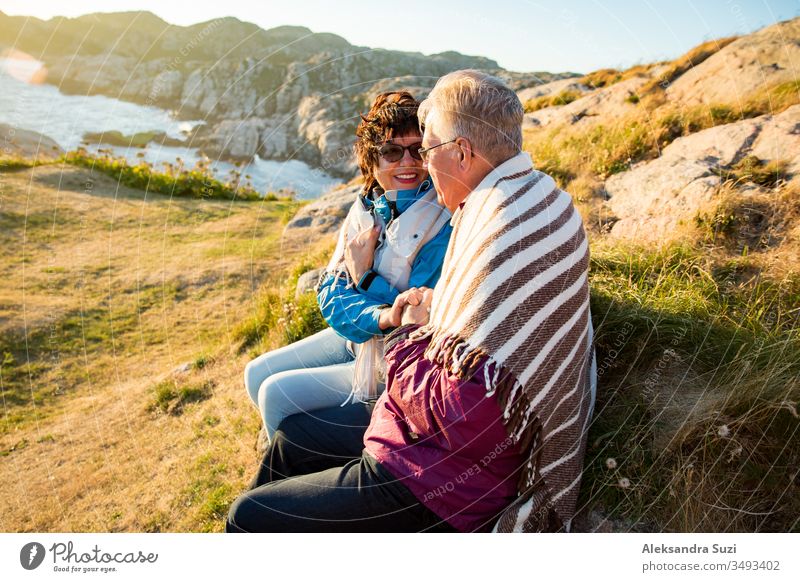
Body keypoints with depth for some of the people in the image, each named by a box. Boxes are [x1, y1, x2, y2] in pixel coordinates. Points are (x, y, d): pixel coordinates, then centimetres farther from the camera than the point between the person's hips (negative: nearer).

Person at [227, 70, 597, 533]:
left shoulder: (504, 243, -30)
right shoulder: (538, 193, 3)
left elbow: (461, 417, -29)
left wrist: (411, 335, -12)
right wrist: (436, 306, 0)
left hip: (453, 482, -10)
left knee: (249, 518, 0)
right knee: (291, 438, 22)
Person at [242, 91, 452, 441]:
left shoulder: (443, 223, -23)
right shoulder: (366, 206, -2)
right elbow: (330, 293, -7)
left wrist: (364, 276, -17)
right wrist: (379, 316, -27)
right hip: (355, 335, 7)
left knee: (276, 394, -9)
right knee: (256, 375, 11)